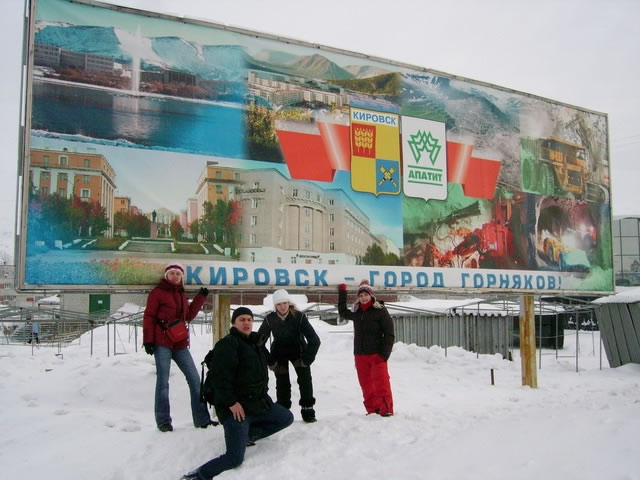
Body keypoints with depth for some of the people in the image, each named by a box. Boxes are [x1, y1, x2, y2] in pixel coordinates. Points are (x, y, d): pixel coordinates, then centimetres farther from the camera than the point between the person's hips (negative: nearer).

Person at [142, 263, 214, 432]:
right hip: (162, 343, -6)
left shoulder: (181, 294, 18)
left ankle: (201, 419, 9)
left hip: (180, 343, 6)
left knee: (194, 378, 3)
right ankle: (163, 421, 7)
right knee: (163, 381, -4)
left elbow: (189, 315, 21)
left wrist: (201, 298, 19)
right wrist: (148, 340, -12)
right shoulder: (157, 292, -1)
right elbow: (149, 317, -5)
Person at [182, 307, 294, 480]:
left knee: (287, 418, 20)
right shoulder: (228, 344, -15)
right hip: (235, 407, -9)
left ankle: (248, 434, 19)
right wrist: (231, 402, -25)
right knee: (235, 459, -18)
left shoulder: (255, 342, 13)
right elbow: (220, 376, -24)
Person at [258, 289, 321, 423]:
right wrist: (269, 360, -12)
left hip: (298, 350, -1)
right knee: (282, 382, -6)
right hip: (279, 353, 1)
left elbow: (314, 340, -22)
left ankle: (307, 409, -6)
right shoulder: (270, 319, -21)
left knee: (305, 377, -15)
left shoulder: (299, 316, -25)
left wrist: (307, 358, -22)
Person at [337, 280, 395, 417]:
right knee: (366, 384, 7)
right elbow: (342, 312, 34)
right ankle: (372, 409, 15)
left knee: (381, 382, -12)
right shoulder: (356, 313, 12)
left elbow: (389, 334, -7)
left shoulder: (380, 311, -5)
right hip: (360, 355, 5)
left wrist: (384, 354, -15)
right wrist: (342, 292, 30)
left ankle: (386, 409, -8)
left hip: (377, 354, -5)